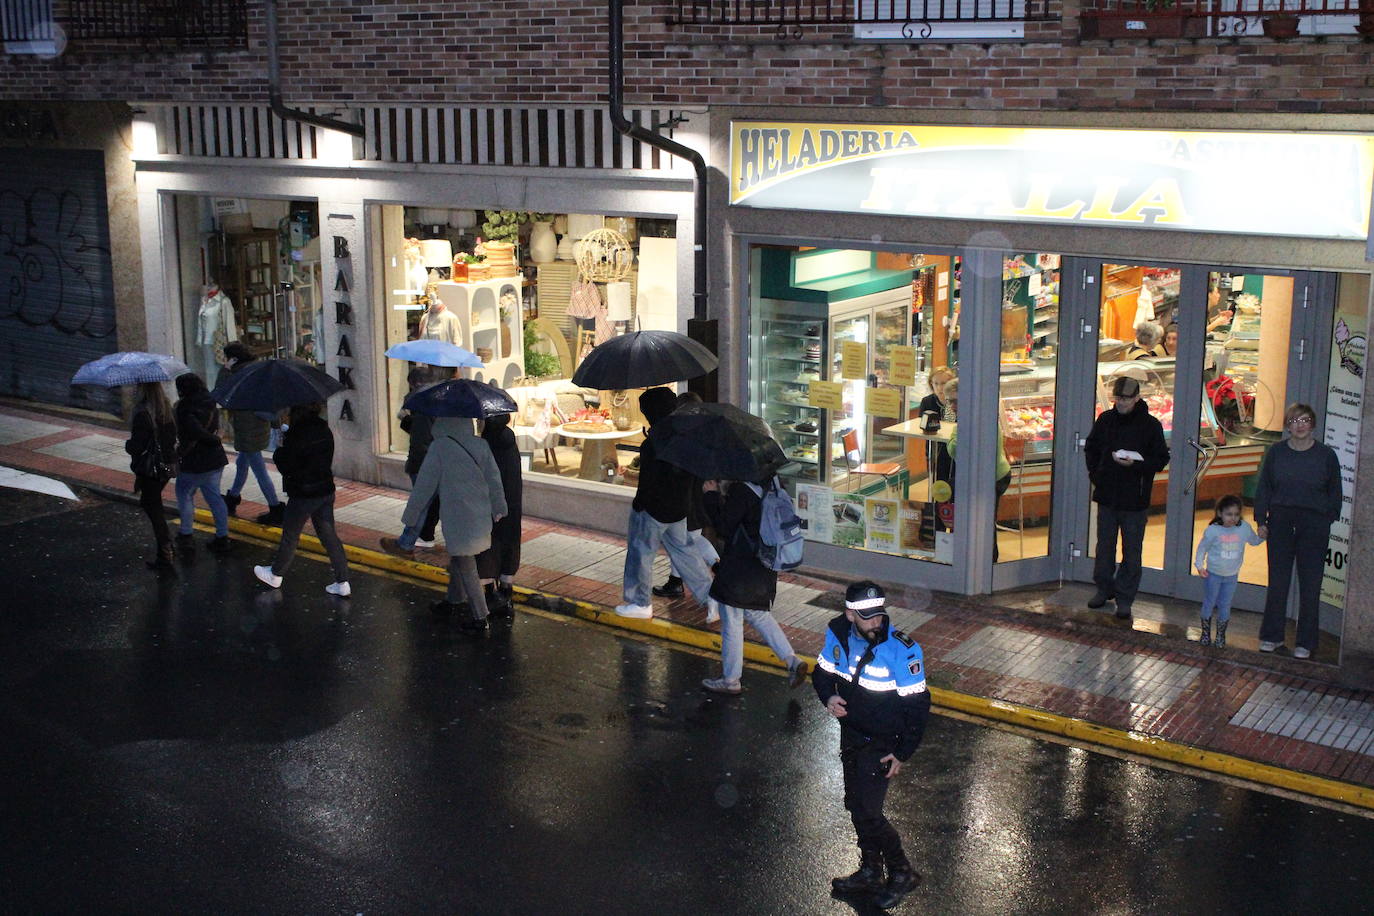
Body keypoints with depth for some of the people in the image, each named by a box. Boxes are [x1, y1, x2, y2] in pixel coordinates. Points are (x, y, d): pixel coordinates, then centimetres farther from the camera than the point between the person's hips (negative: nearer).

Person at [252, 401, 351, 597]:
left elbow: (285, 466, -17)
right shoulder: (324, 429, 1)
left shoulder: (297, 433, -20)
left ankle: (275, 575, 32)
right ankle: (342, 582, 8)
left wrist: (279, 452, 3)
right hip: (326, 491, 6)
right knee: (329, 535, 10)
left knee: (290, 536, 13)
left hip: (303, 494, -6)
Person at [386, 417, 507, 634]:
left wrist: (410, 516, 1)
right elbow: (495, 479, 7)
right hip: (481, 516, 6)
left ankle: (479, 619, 6)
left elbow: (424, 485, -9)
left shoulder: (439, 447, -14)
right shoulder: (481, 445, 0)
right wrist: (499, 509, 21)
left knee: (466, 568, 2)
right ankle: (452, 602, 38)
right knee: (459, 561, 23)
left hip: (457, 517, -6)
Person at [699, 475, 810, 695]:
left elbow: (724, 528, -18)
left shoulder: (741, 490, -22)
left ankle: (730, 681, 18)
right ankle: (792, 660, 15)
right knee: (759, 615, 24)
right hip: (765, 569, 8)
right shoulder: (773, 482, 1)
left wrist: (711, 495, -10)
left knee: (731, 622, 6)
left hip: (738, 571, -8)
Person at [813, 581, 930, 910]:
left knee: (867, 812, -6)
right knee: (855, 805, 18)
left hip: (882, 744, -6)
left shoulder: (902, 649, -25)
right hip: (850, 732, 6)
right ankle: (870, 872, 37)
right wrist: (828, 697, -13)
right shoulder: (837, 633, -9)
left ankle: (902, 873, 16)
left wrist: (903, 754, -14)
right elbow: (823, 672, 9)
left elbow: (917, 704, -17)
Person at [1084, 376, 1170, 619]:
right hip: (1107, 496, 4)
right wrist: (1094, 473, 6)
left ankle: (1124, 597, 10)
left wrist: (1135, 464, -20)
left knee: (1131, 550, 3)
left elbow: (1161, 459, -5)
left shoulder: (1150, 425, -7)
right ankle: (1104, 588, 28)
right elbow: (1091, 448, 18)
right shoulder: (1105, 420, 4)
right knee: (1105, 545, 14)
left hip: (1135, 499, -4)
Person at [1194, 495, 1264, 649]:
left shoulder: (1244, 528, -6)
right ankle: (1205, 633, 23)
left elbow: (1254, 541, 12)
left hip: (1232, 576, 2)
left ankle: (1220, 636, 19)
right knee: (1209, 603, 8)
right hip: (1213, 574, -2)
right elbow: (1202, 548, -4)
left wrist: (1262, 536, -7)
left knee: (1225, 605, 7)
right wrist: (1199, 565, -9)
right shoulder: (1212, 530, -15)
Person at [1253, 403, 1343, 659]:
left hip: (1314, 525, -1)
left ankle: (1305, 643, 11)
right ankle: (1272, 636, 17)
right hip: (1281, 521, 1)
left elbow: (1335, 493, 6)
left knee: (1310, 585, 2)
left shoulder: (1326, 454, 0)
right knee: (1277, 582, 6)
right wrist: (1261, 521, 1)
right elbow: (1263, 488, 7)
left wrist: (1328, 518, -3)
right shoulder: (1276, 452, 4)